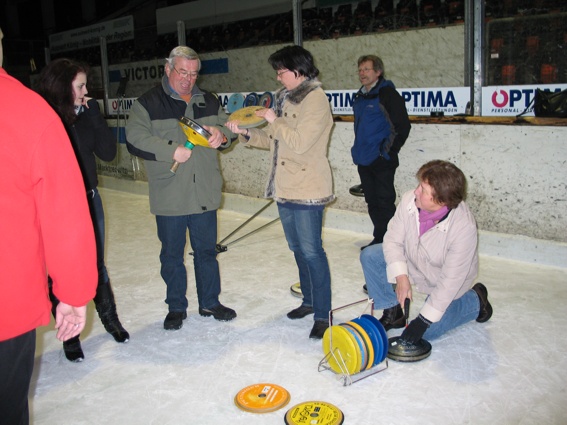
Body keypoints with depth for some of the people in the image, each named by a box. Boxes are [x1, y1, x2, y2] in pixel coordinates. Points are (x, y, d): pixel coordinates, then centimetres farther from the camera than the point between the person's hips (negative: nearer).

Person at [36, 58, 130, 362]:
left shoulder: (84, 115, 1)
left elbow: (108, 153, -3)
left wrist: (95, 117, -10)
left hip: (89, 201, 4)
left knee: (96, 265, 17)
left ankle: (109, 318, 37)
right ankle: (70, 336, 26)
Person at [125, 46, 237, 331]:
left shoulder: (208, 102, 11)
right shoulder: (148, 103, -3)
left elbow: (228, 128, 13)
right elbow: (135, 139, -13)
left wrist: (220, 134, -10)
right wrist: (172, 151, -21)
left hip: (205, 194, 3)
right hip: (169, 197, -3)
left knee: (206, 250, 14)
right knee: (172, 254, 9)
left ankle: (210, 302, 30)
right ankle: (176, 307, 26)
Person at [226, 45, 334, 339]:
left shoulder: (316, 99, -13)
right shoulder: (284, 97, 13)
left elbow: (300, 142, -22)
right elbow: (271, 140, 16)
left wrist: (275, 121, -12)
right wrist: (245, 133, 2)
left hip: (307, 189, -9)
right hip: (284, 186, 9)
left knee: (311, 251, -6)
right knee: (298, 248, 17)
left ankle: (322, 315, 3)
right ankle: (308, 301, 33)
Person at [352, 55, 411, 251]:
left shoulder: (388, 94, -9)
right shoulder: (360, 97, 14)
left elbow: (403, 126, -12)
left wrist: (389, 152, -11)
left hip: (382, 162, -8)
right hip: (364, 161, 8)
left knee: (384, 202, -3)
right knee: (372, 203, 14)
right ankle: (379, 239, 25)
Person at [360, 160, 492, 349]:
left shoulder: (464, 227, -38)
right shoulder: (409, 199, -29)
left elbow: (451, 281, -31)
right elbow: (393, 240, -14)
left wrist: (423, 320, -27)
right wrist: (401, 276, -28)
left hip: (443, 280, -4)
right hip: (412, 261, 5)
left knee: (428, 331, -8)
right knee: (369, 256, -12)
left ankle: (475, 300, 17)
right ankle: (392, 312, 6)